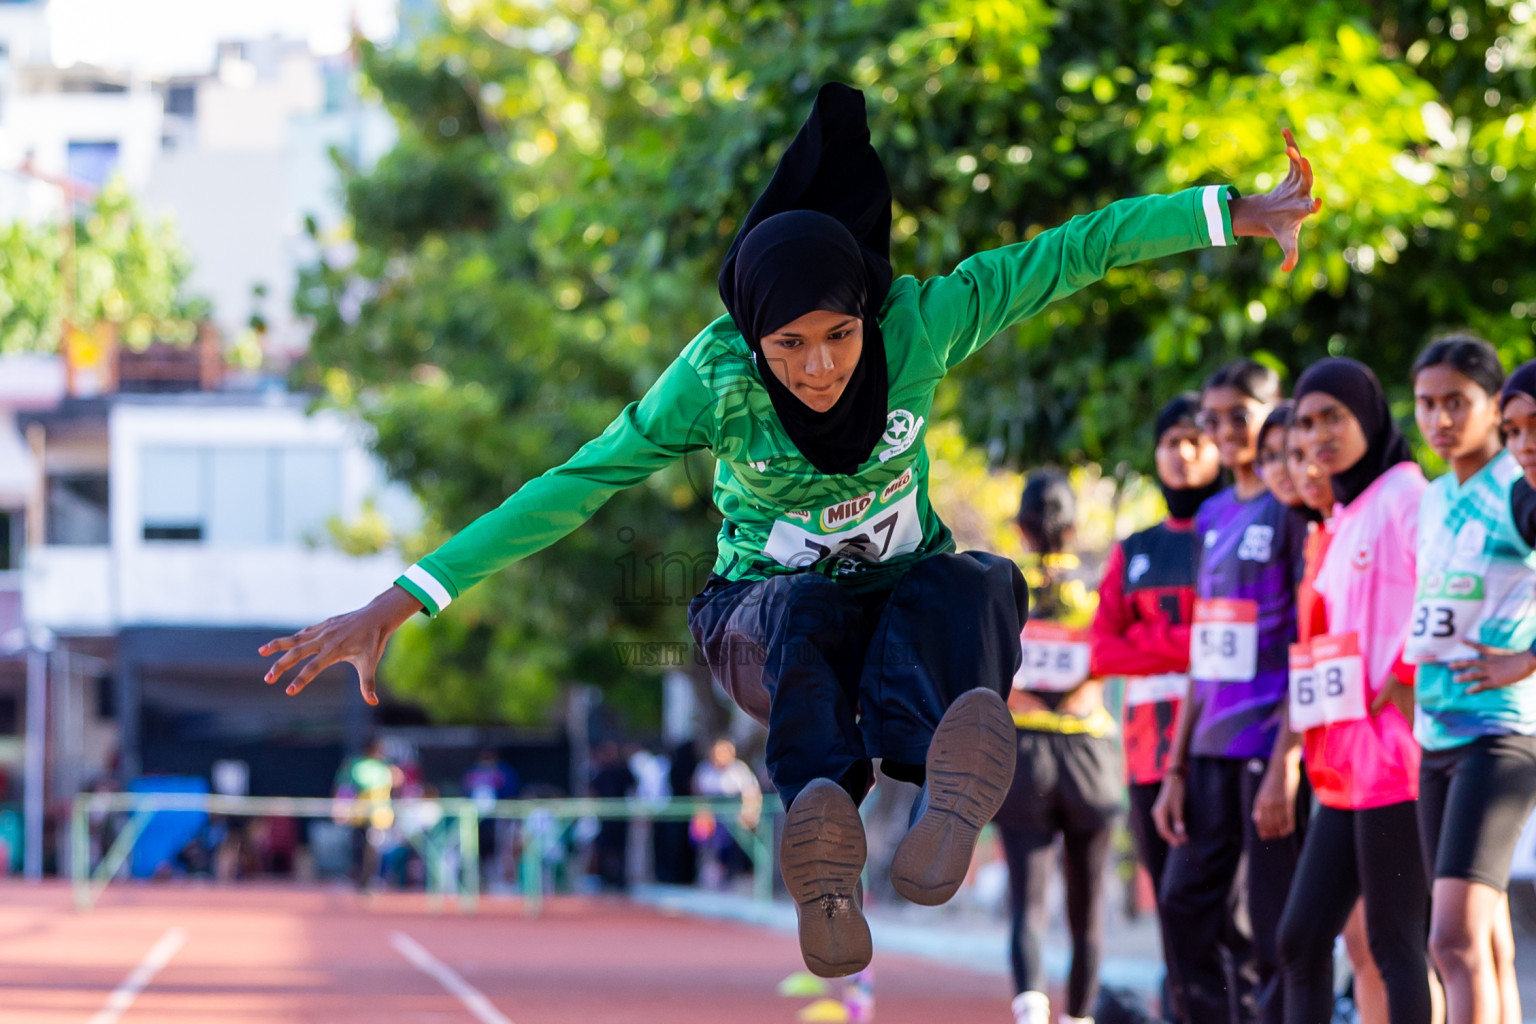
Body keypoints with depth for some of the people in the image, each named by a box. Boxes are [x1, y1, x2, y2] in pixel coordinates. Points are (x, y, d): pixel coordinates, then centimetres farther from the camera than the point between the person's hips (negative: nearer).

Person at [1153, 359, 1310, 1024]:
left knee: (1275, 932, -6)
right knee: (1187, 906, 8)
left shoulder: (1294, 509, -6)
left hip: (1270, 744, -8)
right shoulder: (1213, 516, 16)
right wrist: (1177, 766, 15)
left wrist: (1285, 764, -18)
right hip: (1213, 746, 8)